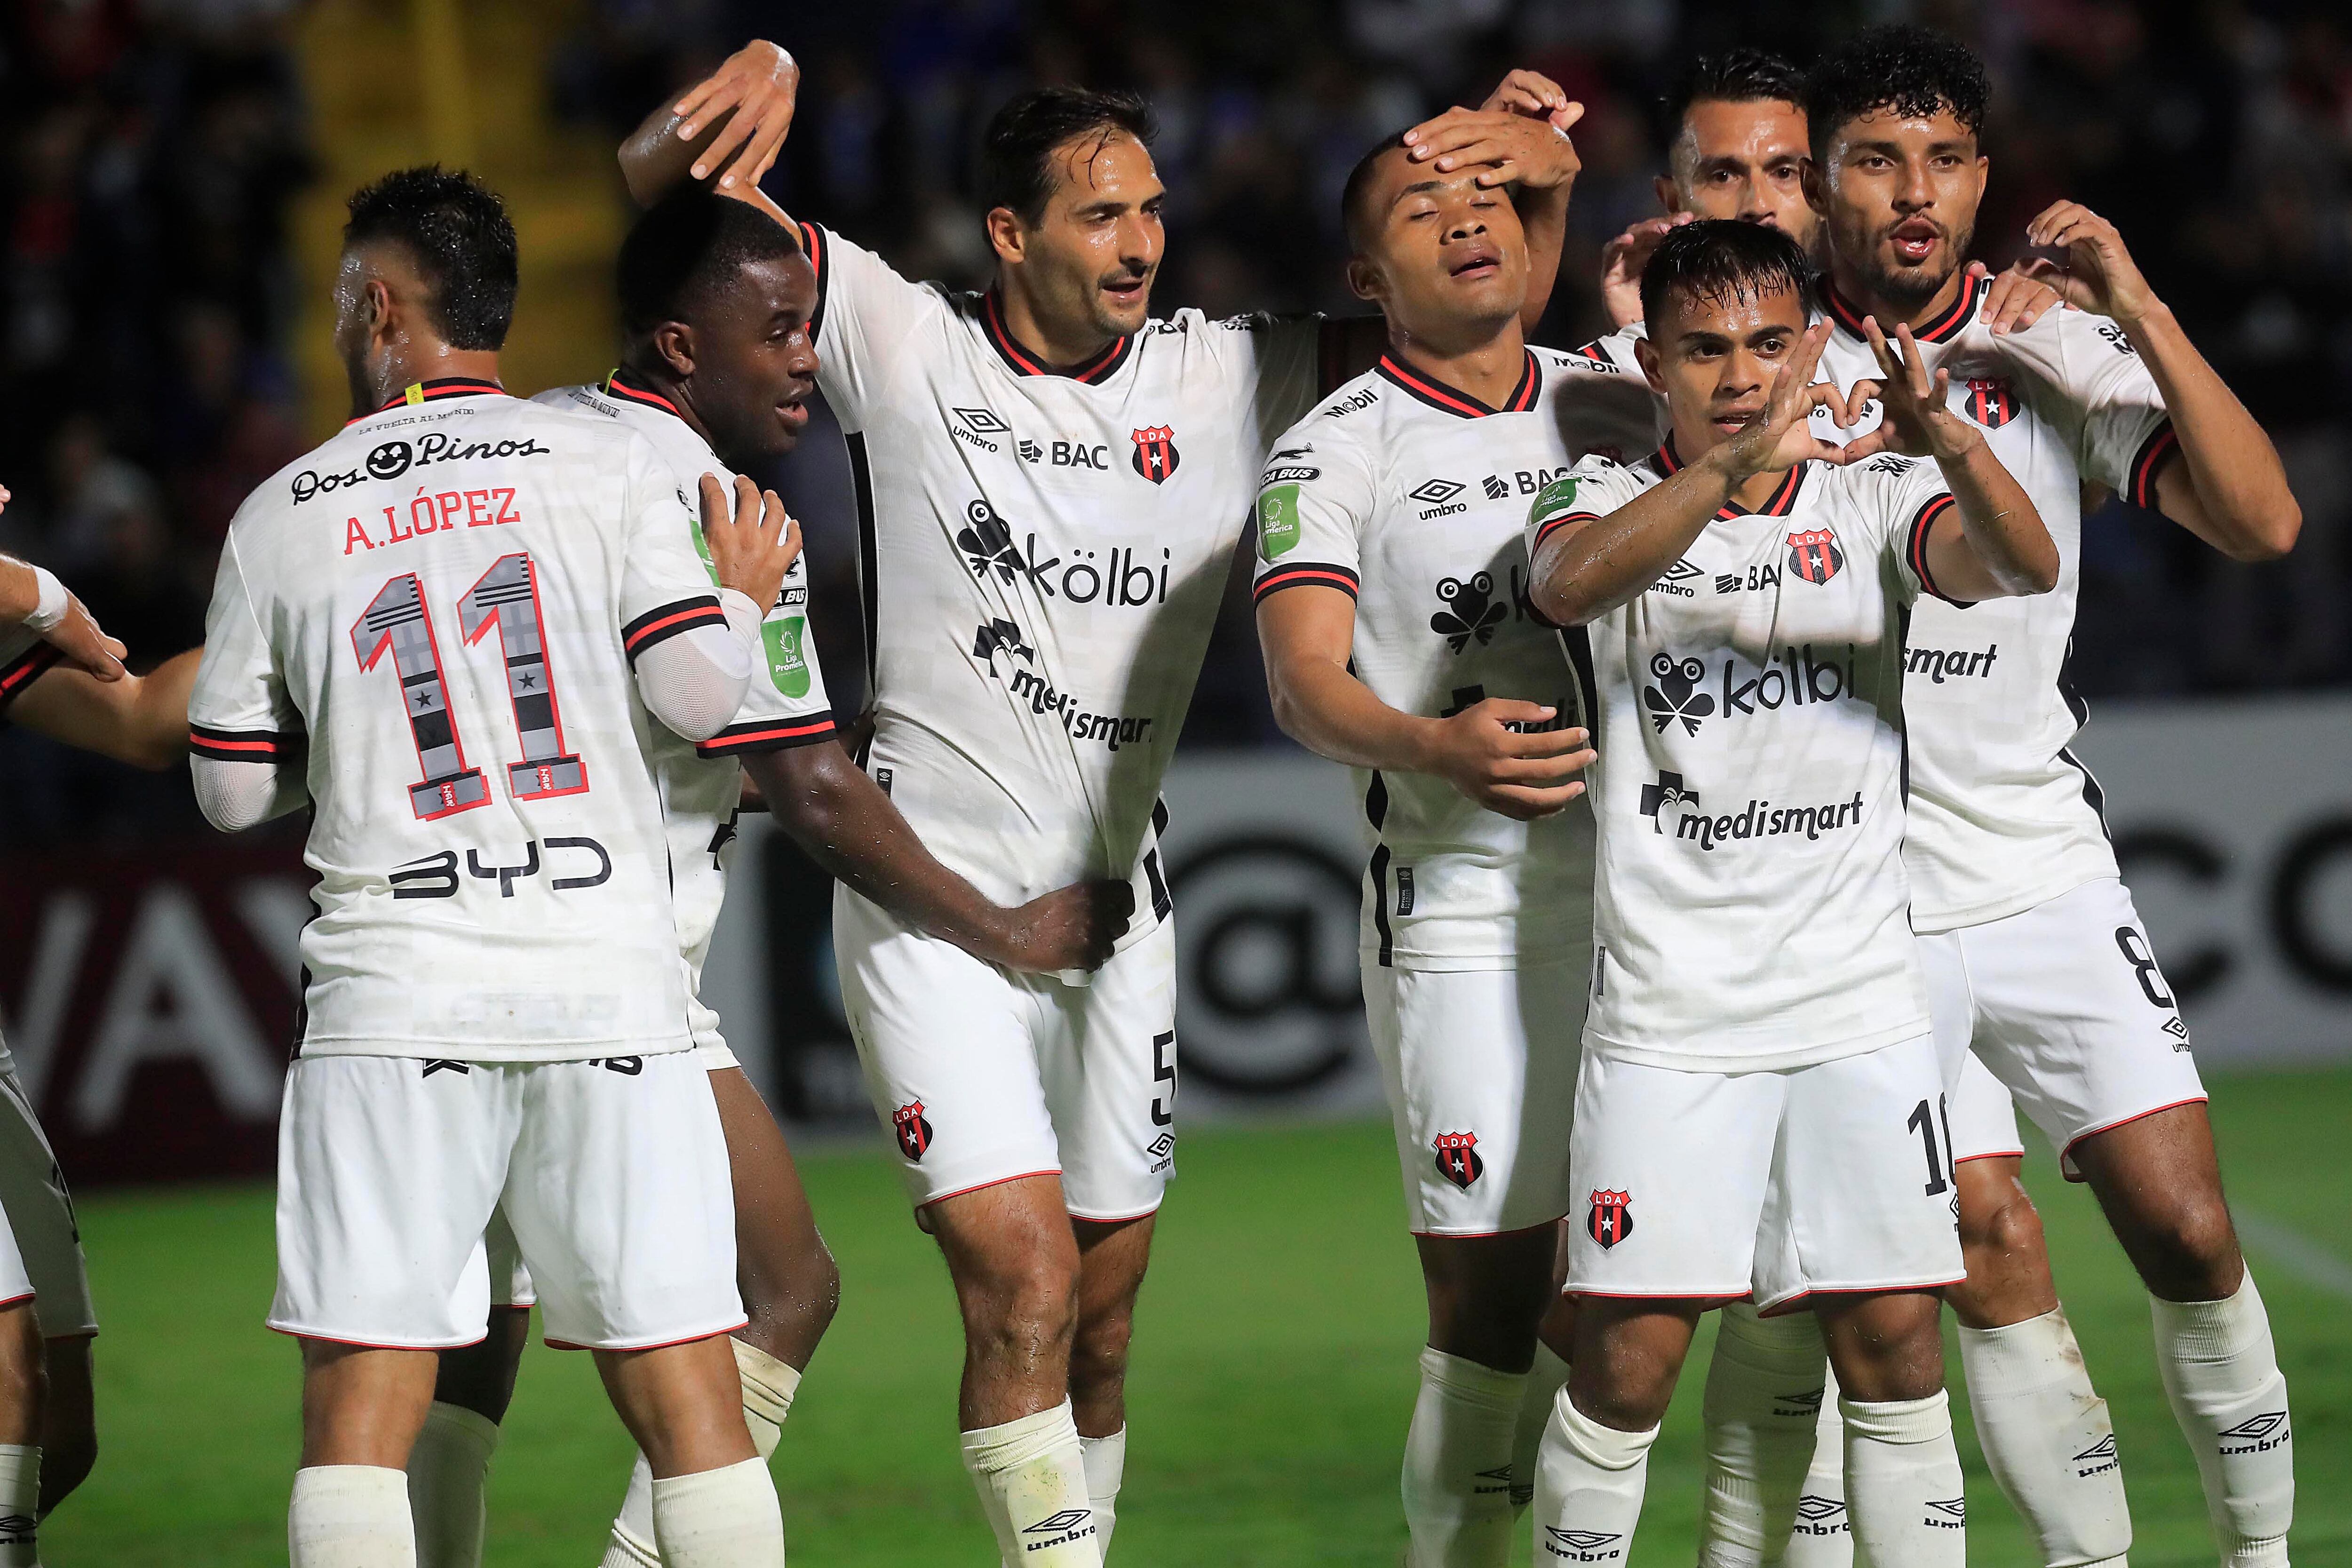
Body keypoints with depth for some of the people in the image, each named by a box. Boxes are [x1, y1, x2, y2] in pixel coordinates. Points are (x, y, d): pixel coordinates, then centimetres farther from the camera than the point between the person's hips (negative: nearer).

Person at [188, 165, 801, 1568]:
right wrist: (743, 599, 15)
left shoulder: (281, 519, 7)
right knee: (683, 1386, 4)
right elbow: (697, 695, -6)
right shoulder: (612, 469, 3)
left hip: (393, 988, 0)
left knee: (361, 1405, 1)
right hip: (613, 981, 0)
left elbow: (234, 791, 12)